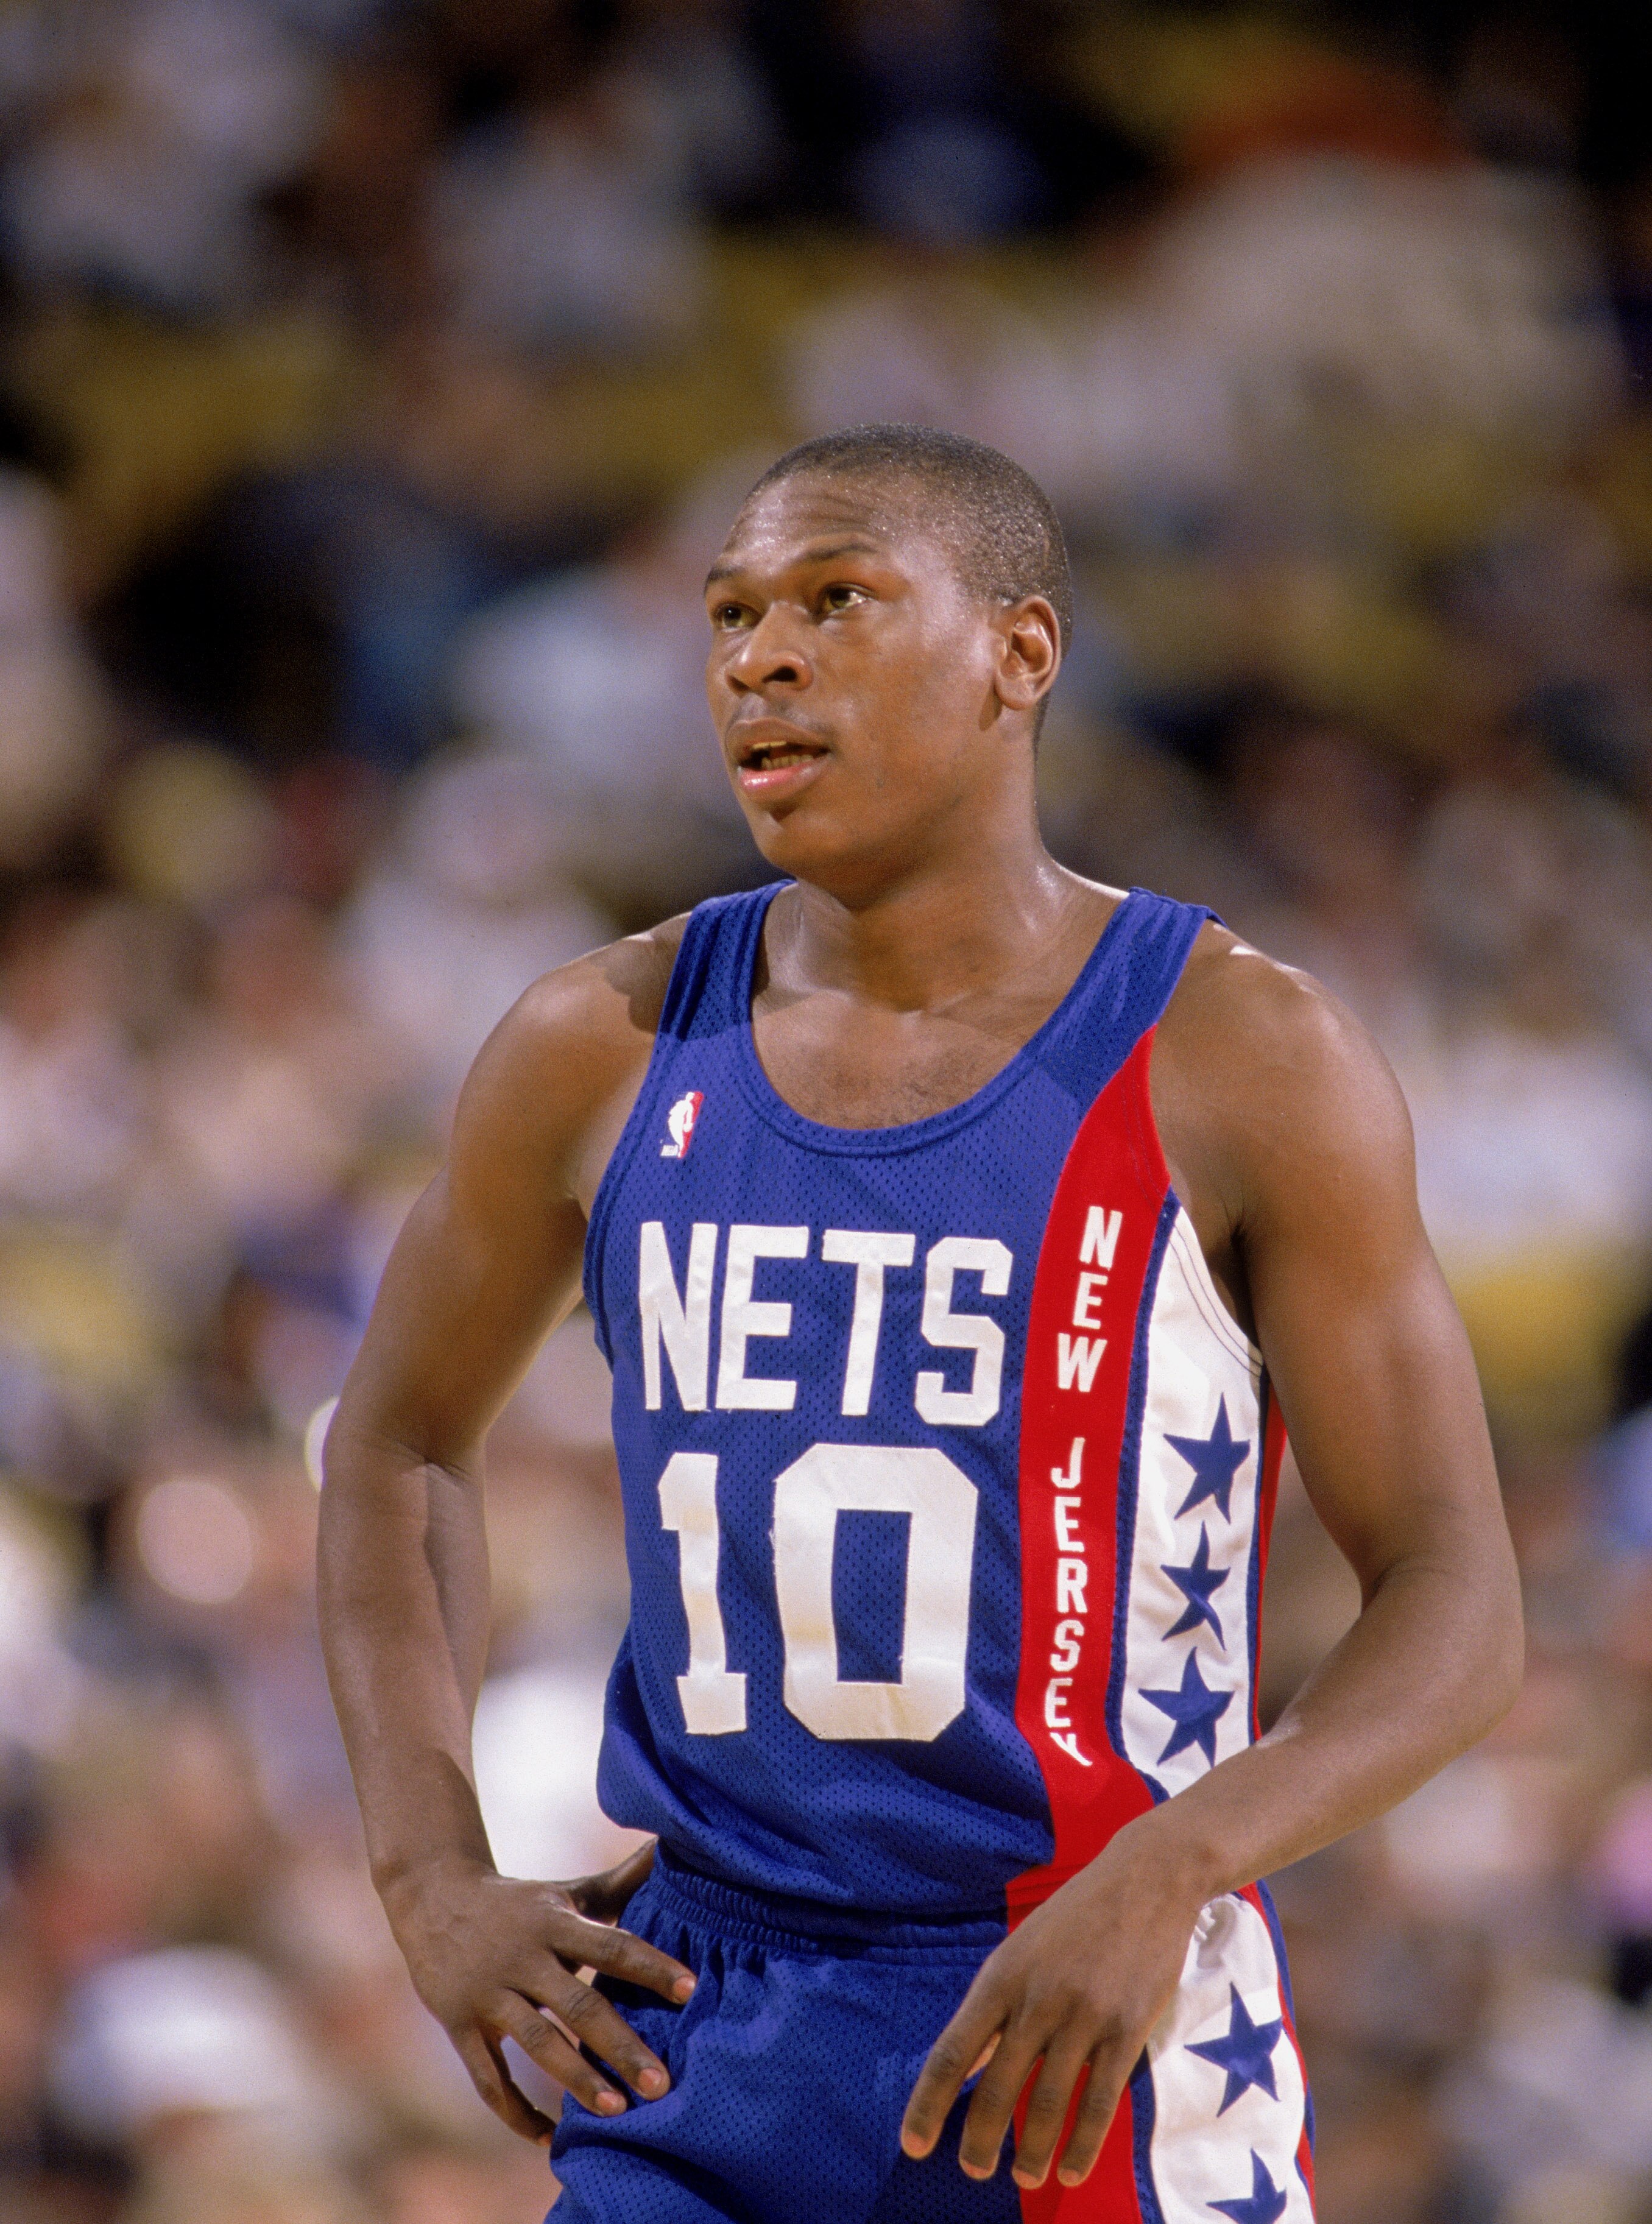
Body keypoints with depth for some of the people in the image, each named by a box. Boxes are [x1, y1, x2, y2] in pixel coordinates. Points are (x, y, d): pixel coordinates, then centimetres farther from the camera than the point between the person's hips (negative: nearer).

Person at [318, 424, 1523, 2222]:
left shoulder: (1240, 1065, -5)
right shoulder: (605, 1054, 5)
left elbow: (1457, 1605, -6)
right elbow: (394, 1445, 21)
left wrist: (1169, 1872, -24)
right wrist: (434, 1886, 7)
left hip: (1100, 2072, -2)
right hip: (697, 2061, 2)